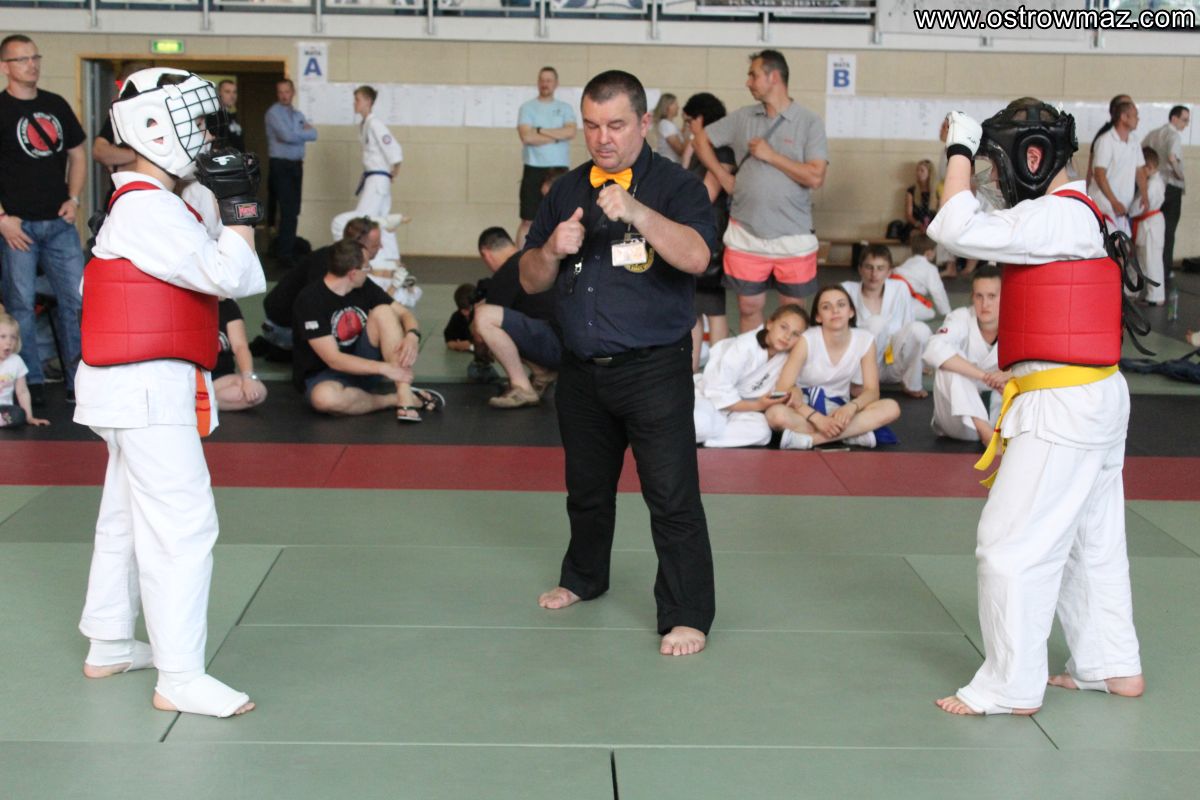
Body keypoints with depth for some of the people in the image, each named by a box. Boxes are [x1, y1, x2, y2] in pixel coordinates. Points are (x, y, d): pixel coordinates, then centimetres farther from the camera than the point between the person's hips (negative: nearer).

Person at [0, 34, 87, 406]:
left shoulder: (56, 105, 12)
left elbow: (77, 153, 20)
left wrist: (73, 199, 6)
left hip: (59, 222, 5)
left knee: (76, 300, 3)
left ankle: (80, 380, 12)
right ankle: (31, 384, 9)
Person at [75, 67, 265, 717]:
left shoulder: (143, 205, 15)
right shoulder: (149, 209, -18)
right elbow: (230, 276, -23)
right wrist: (240, 208, -13)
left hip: (136, 387, 11)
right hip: (148, 390, -11)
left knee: (127, 517, 20)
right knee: (182, 525, -11)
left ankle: (109, 646, 33)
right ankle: (179, 677, -9)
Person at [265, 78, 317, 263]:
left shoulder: (298, 114, 16)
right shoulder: (274, 112, -6)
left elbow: (313, 134, 5)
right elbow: (287, 136, -18)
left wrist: (296, 133, -9)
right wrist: (303, 132, -2)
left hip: (296, 165, 7)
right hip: (281, 165, -7)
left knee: (294, 210, 9)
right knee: (288, 210, -10)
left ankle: (288, 247, 17)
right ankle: (284, 253, -8)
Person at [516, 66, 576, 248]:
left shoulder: (565, 108, 8)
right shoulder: (527, 107, 2)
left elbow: (571, 132, -10)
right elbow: (527, 137, -13)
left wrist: (540, 130, -10)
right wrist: (557, 136, -8)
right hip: (534, 169, -2)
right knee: (528, 220, 0)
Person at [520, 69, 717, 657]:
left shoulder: (675, 186, -7)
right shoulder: (567, 192, 9)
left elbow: (696, 257, -25)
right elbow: (529, 280, 10)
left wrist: (635, 211, -36)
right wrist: (553, 250, -12)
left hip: (654, 370, -5)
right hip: (582, 369, 6)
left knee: (672, 496, -7)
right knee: (587, 488, 21)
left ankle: (687, 615, 2)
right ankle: (584, 578, 43)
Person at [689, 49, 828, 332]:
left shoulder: (809, 123, -5)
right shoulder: (743, 117, 5)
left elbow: (816, 177, -14)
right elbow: (701, 139, 14)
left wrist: (771, 155, -13)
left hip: (794, 237, -3)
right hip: (746, 235, 3)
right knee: (749, 307, 10)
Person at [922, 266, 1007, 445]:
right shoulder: (961, 318, -16)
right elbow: (934, 349, -37)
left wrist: (1009, 376, -44)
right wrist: (984, 375, -42)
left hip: (997, 414, 1)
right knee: (949, 363, -29)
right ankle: (985, 430, -34)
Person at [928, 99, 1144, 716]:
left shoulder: (1057, 216, -17)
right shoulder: (1076, 214, 14)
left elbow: (957, 230, -23)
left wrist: (961, 150, -14)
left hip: (1063, 407, -11)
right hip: (1097, 397, 11)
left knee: (1013, 543, -5)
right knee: (1093, 538, 19)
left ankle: (1011, 687, 2)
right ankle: (1114, 665, 30)